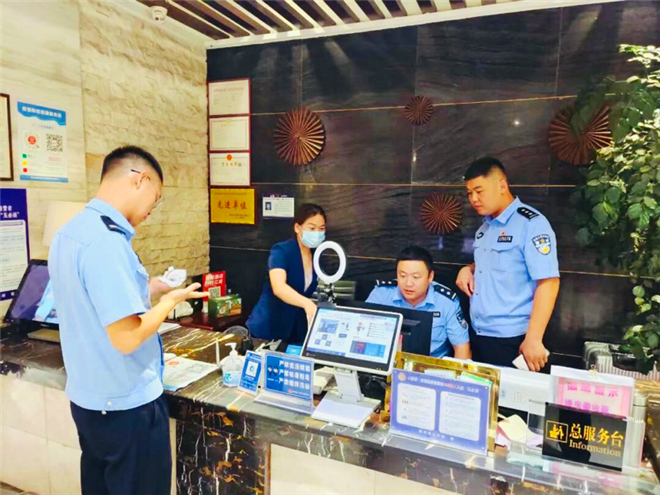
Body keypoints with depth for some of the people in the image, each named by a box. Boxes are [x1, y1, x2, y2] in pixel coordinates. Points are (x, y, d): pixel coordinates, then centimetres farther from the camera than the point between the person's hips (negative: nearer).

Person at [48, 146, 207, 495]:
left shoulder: (69, 232, 3)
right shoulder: (106, 241, -27)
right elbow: (126, 337, -28)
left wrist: (146, 291, 9)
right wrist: (170, 300, -13)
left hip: (88, 398, 9)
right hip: (126, 406, -9)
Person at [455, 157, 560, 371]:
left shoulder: (531, 224, -14)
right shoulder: (485, 226, 11)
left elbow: (548, 282, -18)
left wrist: (533, 339, -22)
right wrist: (469, 269, 2)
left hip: (510, 340, -7)